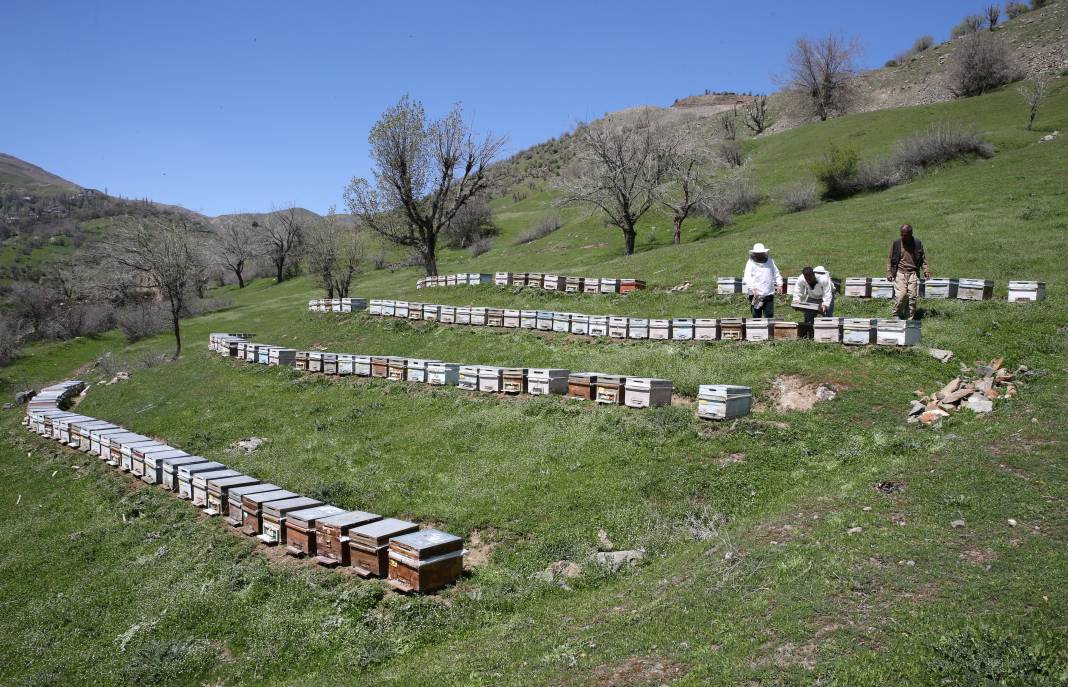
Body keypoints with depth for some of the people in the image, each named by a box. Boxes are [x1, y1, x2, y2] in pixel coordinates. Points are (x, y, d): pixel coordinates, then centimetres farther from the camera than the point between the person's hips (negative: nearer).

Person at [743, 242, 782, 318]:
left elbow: (776, 273, 21)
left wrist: (779, 284, 5)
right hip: (756, 295, -3)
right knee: (756, 316, 3)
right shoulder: (751, 263, -2)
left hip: (769, 294, 3)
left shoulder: (770, 261, 12)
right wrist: (752, 288, -26)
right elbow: (747, 277, -12)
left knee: (769, 316, 2)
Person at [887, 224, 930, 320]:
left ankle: (909, 319, 5)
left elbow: (923, 259, 14)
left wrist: (926, 270, 0)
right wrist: (889, 272, 1)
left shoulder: (918, 243, 5)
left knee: (912, 297, -4)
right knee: (900, 295, -16)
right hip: (900, 273, -1)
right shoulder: (896, 243, 2)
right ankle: (897, 315, 5)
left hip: (913, 274, 1)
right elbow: (890, 259, 9)